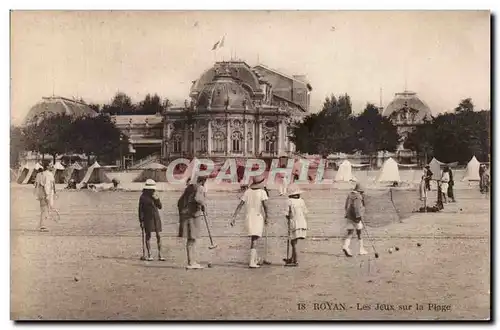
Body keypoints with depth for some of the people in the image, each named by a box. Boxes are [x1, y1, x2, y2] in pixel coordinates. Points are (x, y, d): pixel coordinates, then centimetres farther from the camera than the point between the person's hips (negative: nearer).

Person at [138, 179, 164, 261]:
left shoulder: (154, 195, 10)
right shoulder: (143, 197, -4)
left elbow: (160, 207, 8)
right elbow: (140, 210, -4)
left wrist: (157, 199, -8)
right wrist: (141, 221, -8)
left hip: (156, 217, 4)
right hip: (148, 218, -4)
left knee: (158, 235, 1)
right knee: (148, 236, -1)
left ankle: (160, 255, 4)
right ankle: (149, 255, 4)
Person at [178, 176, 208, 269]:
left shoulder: (189, 187, 17)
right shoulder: (200, 188, -6)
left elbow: (180, 202, 19)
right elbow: (197, 198, -26)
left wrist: (181, 214, 23)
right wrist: (204, 205, -7)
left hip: (185, 214, 7)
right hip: (194, 214, -7)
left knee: (191, 239, 12)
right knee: (191, 239, -4)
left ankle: (194, 262, 17)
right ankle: (191, 263, -1)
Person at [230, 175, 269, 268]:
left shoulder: (247, 192, 7)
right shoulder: (262, 192, -6)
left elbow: (239, 205, 2)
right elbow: (265, 205, -19)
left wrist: (234, 217, 0)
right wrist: (266, 217, -7)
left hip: (248, 217, 5)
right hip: (258, 218, -5)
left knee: (253, 239, 22)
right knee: (254, 241, -8)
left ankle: (254, 259, 29)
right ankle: (251, 263, -17)